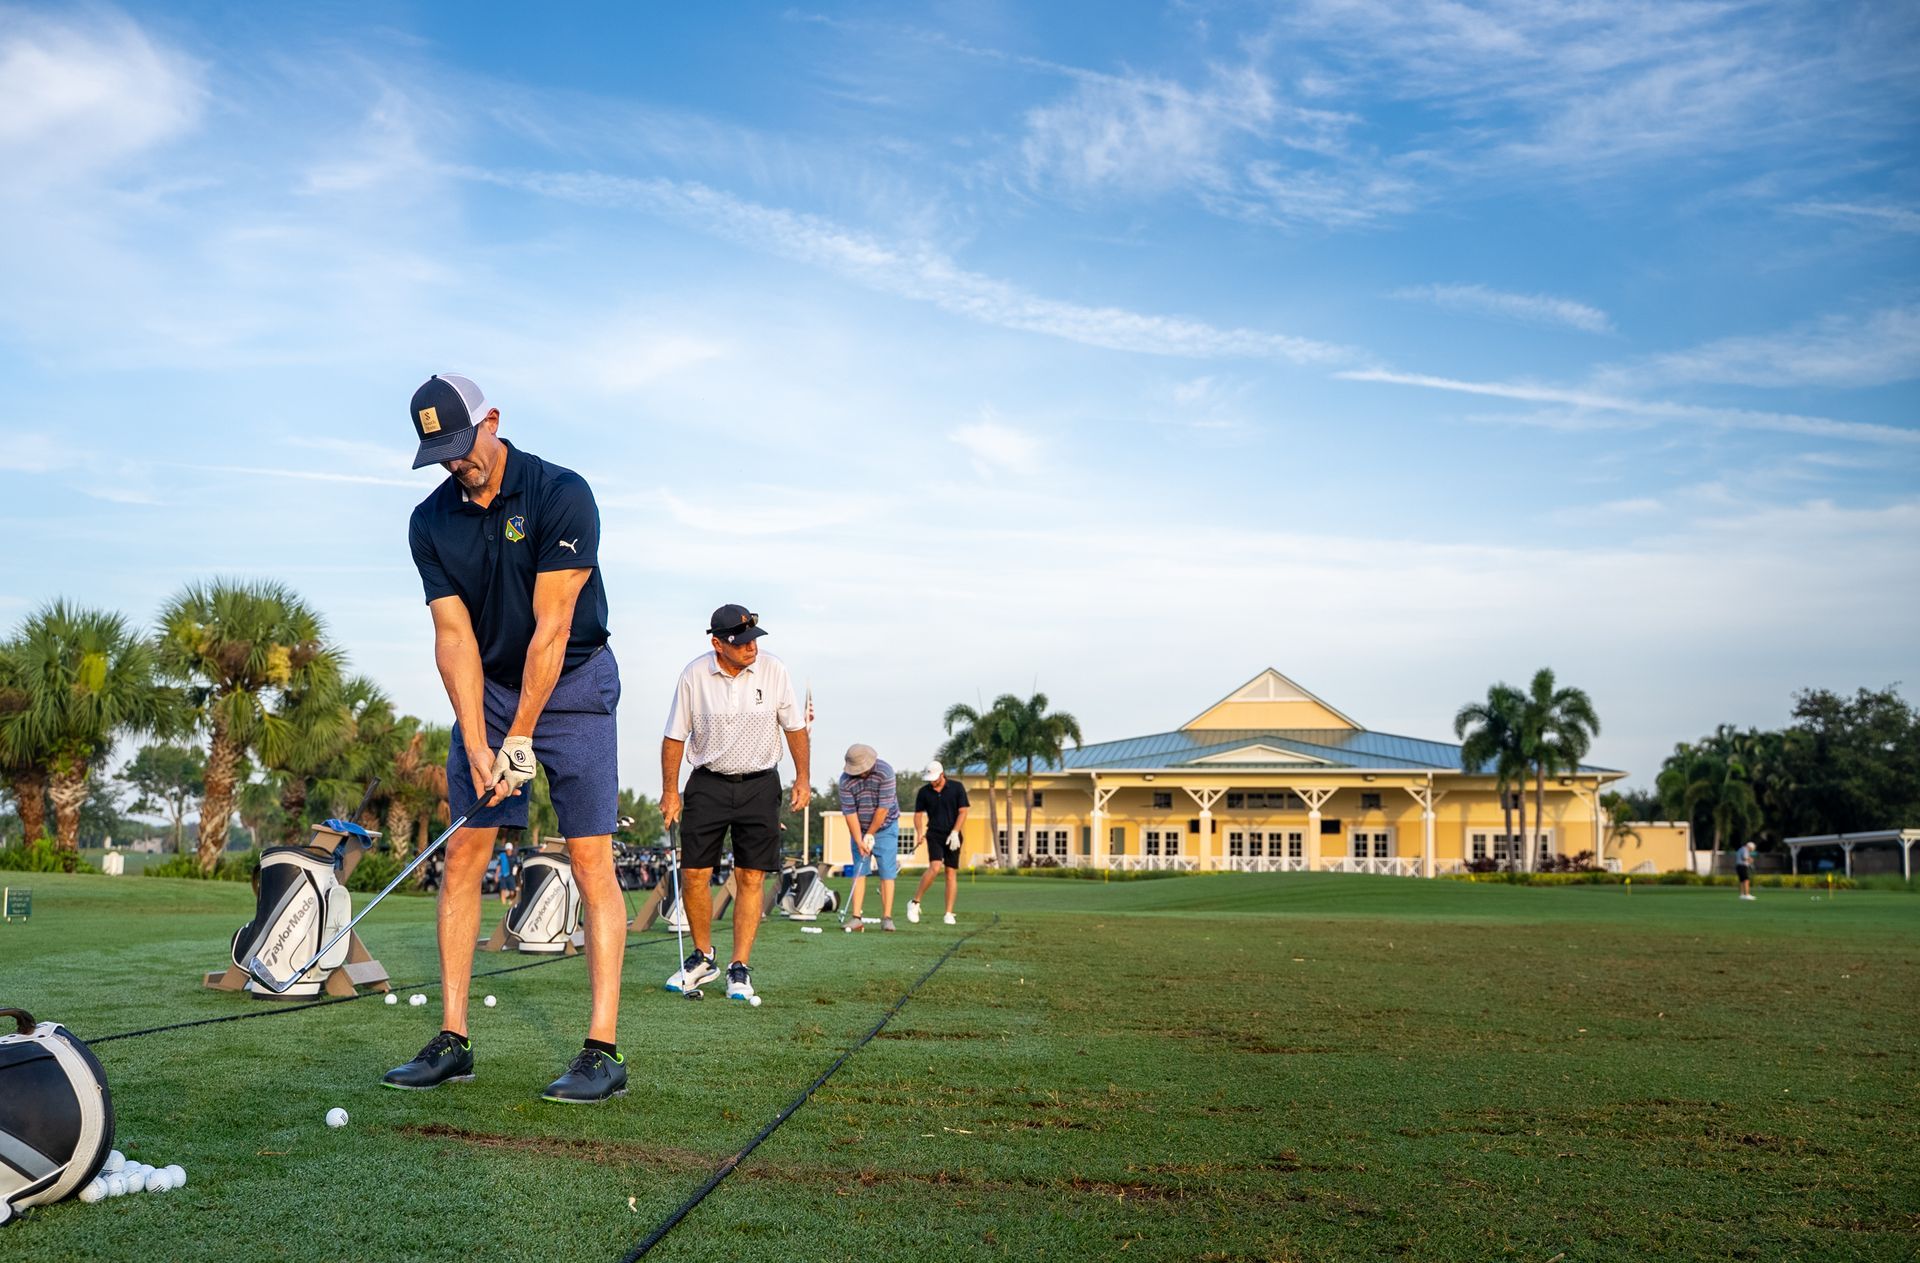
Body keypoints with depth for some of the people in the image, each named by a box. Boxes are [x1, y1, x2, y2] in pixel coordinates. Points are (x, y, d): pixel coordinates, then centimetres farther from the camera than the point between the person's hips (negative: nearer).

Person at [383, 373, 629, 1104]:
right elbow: (455, 637, -6)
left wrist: (519, 740, -19)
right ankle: (453, 1041, 7)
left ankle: (603, 1051, -8)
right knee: (462, 858, 0)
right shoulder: (431, 522, -3)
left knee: (591, 862, -9)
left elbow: (550, 630, -20)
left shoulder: (561, 495, -18)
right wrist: (477, 747, -15)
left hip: (572, 684, -5)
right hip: (486, 688, 5)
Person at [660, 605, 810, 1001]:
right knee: (693, 874, -2)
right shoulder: (694, 675, -8)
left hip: (759, 785, 0)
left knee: (751, 878, -4)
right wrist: (669, 790, -1)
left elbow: (795, 727, 5)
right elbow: (675, 736, 1)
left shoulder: (774, 670, -7)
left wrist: (802, 778, 2)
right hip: (708, 783, 0)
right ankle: (702, 958, 18)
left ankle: (740, 968, 4)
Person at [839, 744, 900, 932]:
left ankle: (887, 918, -5)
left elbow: (883, 808, -20)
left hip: (885, 827, -2)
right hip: (860, 829, 2)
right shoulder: (846, 780, -14)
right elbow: (850, 813, -13)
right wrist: (859, 841, -17)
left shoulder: (884, 772, -22)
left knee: (887, 872, -6)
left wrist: (870, 834, -15)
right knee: (859, 872, -3)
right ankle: (856, 917, -7)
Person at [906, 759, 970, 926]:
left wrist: (954, 832, -13)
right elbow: (918, 814, 8)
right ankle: (915, 902, -9)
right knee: (935, 866, -20)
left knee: (951, 872, -2)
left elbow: (963, 811, -3)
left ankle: (949, 913, 3)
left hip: (952, 836, 1)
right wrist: (919, 831, -10)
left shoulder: (957, 787, -2)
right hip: (934, 835, -1)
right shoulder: (924, 792, 1)